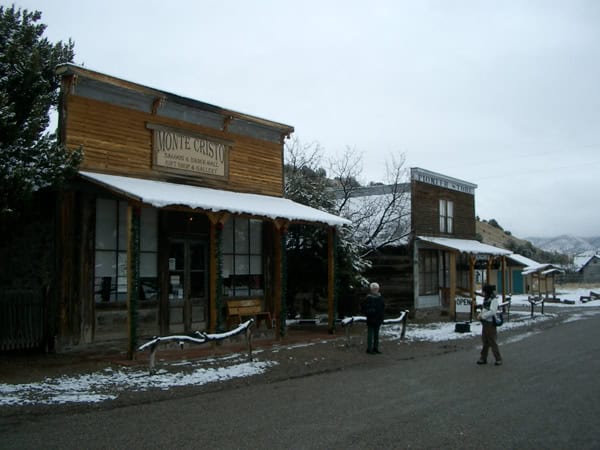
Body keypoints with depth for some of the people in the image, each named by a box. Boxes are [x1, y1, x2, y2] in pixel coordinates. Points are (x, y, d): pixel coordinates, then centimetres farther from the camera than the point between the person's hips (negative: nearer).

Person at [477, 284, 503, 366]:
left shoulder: (494, 300, -13)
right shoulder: (486, 299, 13)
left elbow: (492, 311, -23)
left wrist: (482, 316, -19)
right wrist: (480, 314, -1)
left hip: (490, 323, -8)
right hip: (485, 323, 8)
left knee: (492, 342, -4)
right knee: (485, 341, 11)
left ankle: (498, 359, 5)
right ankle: (483, 358, 16)